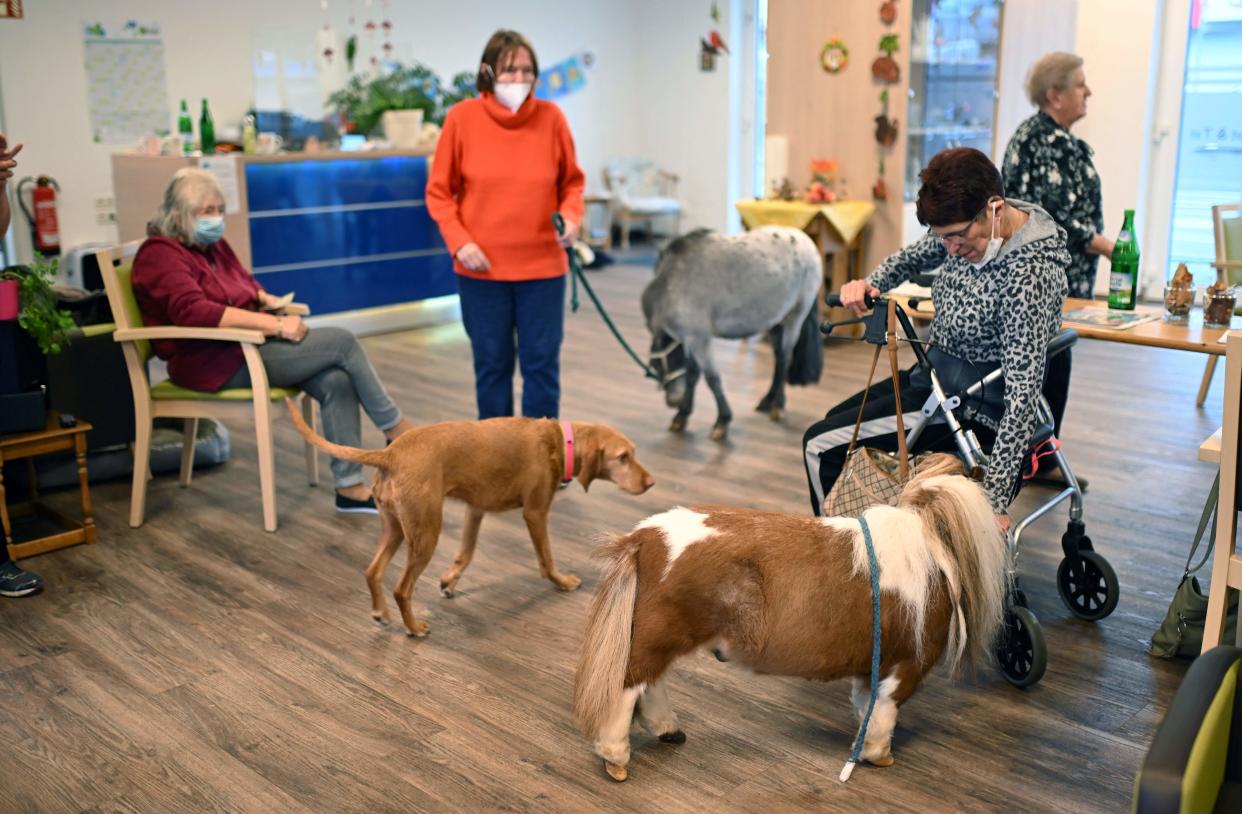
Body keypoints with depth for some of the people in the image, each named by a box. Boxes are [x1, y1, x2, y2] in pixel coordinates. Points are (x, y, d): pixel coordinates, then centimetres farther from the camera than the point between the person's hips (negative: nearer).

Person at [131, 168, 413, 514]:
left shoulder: (214, 244, 16)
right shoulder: (160, 254, -11)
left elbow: (248, 285, 26)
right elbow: (195, 311, -26)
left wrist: (275, 303, 1)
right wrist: (276, 325, -28)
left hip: (247, 346, 8)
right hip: (218, 365, -8)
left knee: (336, 381, -18)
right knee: (342, 342, -16)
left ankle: (349, 487, -16)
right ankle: (395, 428, 0)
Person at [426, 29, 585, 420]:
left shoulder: (551, 117, -2)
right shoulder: (462, 117, -4)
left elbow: (571, 182, 7)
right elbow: (439, 192, 1)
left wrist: (571, 216, -13)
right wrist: (459, 241, -12)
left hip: (542, 265, 1)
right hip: (481, 268, 0)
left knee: (542, 363, 6)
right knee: (491, 363, 10)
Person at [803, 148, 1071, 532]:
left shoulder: (1030, 275, -30)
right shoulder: (968, 229, -7)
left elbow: (1023, 393, -32)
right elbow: (914, 256, 14)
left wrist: (996, 500, -34)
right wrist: (871, 282, -9)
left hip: (969, 405, -9)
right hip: (935, 374, 9)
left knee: (820, 446, -11)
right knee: (837, 418, 24)